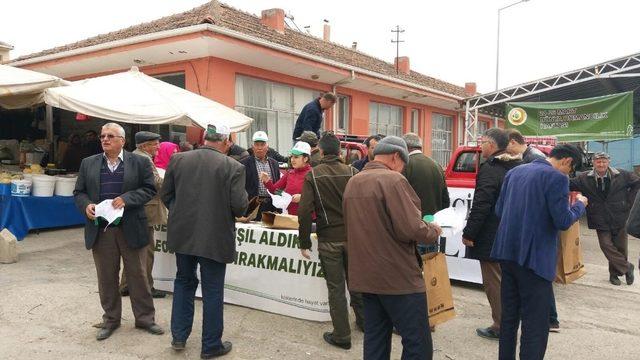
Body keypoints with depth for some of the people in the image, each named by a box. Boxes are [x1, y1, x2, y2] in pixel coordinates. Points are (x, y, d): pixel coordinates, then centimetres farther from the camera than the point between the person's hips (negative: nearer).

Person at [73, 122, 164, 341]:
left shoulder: (139, 162, 0)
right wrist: (86, 205, -10)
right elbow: (79, 192, 11)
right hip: (100, 230, 2)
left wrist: (126, 198, -16)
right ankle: (111, 319, 27)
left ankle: (145, 318, 21)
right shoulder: (88, 163, 9)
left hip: (131, 229, -2)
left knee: (138, 275, 7)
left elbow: (149, 189, -3)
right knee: (106, 277, 11)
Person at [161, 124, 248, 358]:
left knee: (184, 281, 23)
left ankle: (179, 336, 30)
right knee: (212, 290, 9)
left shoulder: (178, 159, -2)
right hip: (215, 238, -4)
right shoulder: (233, 167, -14)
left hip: (182, 233, 4)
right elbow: (239, 207, -16)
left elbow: (166, 195, 5)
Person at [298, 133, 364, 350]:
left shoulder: (313, 175, -7)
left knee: (336, 287, 7)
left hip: (328, 240, -2)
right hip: (353, 237, 2)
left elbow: (305, 211, -12)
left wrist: (304, 243, -5)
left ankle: (342, 335, 13)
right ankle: (363, 321, 36)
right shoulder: (352, 173, -4)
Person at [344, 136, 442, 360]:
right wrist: (434, 231, -2)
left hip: (365, 275, 8)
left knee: (375, 339, 15)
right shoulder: (392, 180, -15)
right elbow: (411, 229, -20)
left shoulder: (352, 183, 11)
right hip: (398, 276, -8)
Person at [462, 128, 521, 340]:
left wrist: (469, 233, -15)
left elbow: (480, 206, -23)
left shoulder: (489, 169, -18)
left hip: (491, 237, -9)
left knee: (493, 282, 1)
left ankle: (500, 327, 9)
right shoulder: (517, 167, 9)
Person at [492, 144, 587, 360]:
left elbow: (499, 210, 14)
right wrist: (580, 205, 4)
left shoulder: (514, 172, 12)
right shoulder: (556, 178, -11)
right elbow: (563, 221, -13)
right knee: (536, 324, 2)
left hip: (507, 252, 8)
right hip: (534, 257, -7)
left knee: (509, 316, 18)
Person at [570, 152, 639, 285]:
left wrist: (629, 201, 3)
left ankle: (615, 273, 25)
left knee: (620, 247, 7)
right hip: (601, 220, 0)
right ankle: (627, 267, 10)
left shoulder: (622, 175, -2)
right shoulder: (585, 178, -3)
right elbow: (569, 184, 3)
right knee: (606, 244, -9)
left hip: (619, 218, 1)